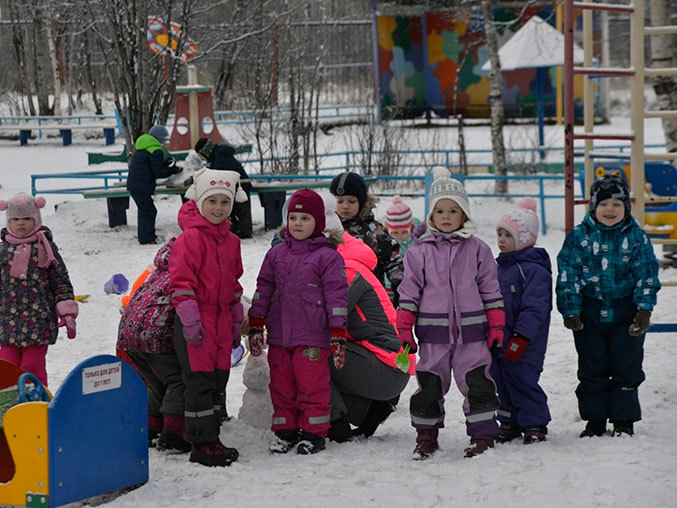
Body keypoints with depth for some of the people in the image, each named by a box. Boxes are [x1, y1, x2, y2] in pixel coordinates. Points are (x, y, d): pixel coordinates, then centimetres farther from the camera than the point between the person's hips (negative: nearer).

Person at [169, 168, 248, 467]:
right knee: (200, 381, -5)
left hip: (221, 320, 8)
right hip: (196, 321, -8)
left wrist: (236, 320, 21)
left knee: (218, 380, 11)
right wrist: (190, 319, -18)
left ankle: (211, 437, 21)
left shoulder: (231, 241, 13)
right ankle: (201, 443, 2)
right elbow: (180, 280, -15)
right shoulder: (190, 238, -11)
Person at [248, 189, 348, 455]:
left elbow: (337, 295, -4)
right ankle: (285, 430, 21)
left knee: (312, 385, -2)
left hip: (312, 337, -5)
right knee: (281, 384, 10)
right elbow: (263, 289, 15)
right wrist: (255, 325, 9)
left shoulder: (328, 256, -3)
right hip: (279, 336, 5)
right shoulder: (276, 254, 12)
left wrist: (338, 335, -7)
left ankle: (314, 433, 10)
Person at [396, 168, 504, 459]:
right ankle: (426, 435, 20)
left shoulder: (477, 249, 5)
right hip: (433, 332, 0)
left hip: (471, 331, 0)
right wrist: (404, 329, -1)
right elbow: (409, 291, 4)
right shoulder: (420, 251, 3)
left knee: (477, 383, -2)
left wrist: (496, 327, 4)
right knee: (429, 384, 5)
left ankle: (482, 435, 8)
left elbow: (491, 290, 8)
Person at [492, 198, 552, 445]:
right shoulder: (500, 266, 14)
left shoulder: (534, 269, -14)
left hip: (524, 343, -9)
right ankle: (511, 423, 25)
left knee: (522, 379, -8)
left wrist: (521, 338, -24)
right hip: (499, 340, 9)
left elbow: (534, 308, -20)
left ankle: (535, 425, 5)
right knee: (502, 381, 12)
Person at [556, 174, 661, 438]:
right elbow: (568, 276, 0)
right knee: (592, 369, 7)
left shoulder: (636, 237, 1)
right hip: (590, 312, 1)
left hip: (625, 312, 0)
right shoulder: (579, 237, 0)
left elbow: (646, 275, 0)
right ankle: (594, 421, 17)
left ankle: (624, 420, 14)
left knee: (626, 366, 2)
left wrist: (644, 310, -9)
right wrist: (570, 312, -7)